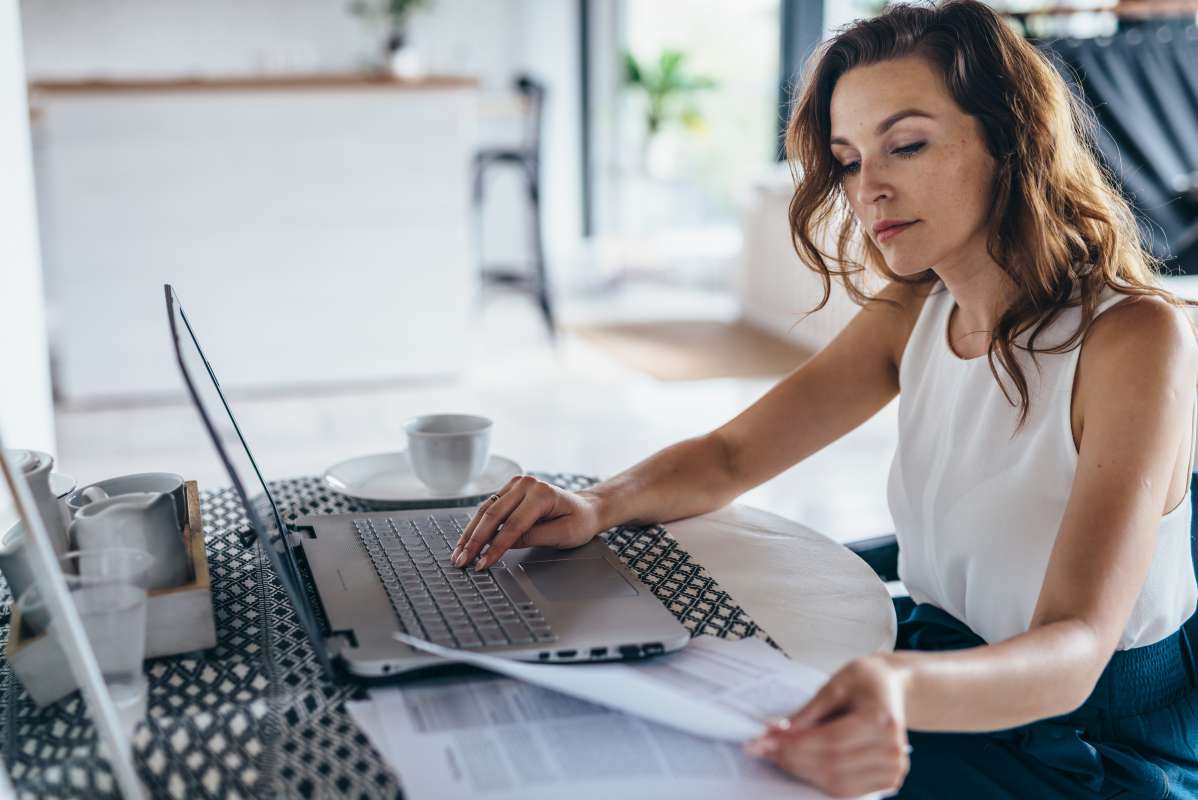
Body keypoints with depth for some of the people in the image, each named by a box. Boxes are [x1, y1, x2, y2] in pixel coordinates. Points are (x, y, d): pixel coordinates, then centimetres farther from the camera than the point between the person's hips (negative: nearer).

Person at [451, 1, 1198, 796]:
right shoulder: (912, 313, 1)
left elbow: (1075, 648, -28)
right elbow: (730, 457, 5)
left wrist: (905, 689, -50)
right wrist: (598, 506, -16)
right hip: (937, 691, 5)